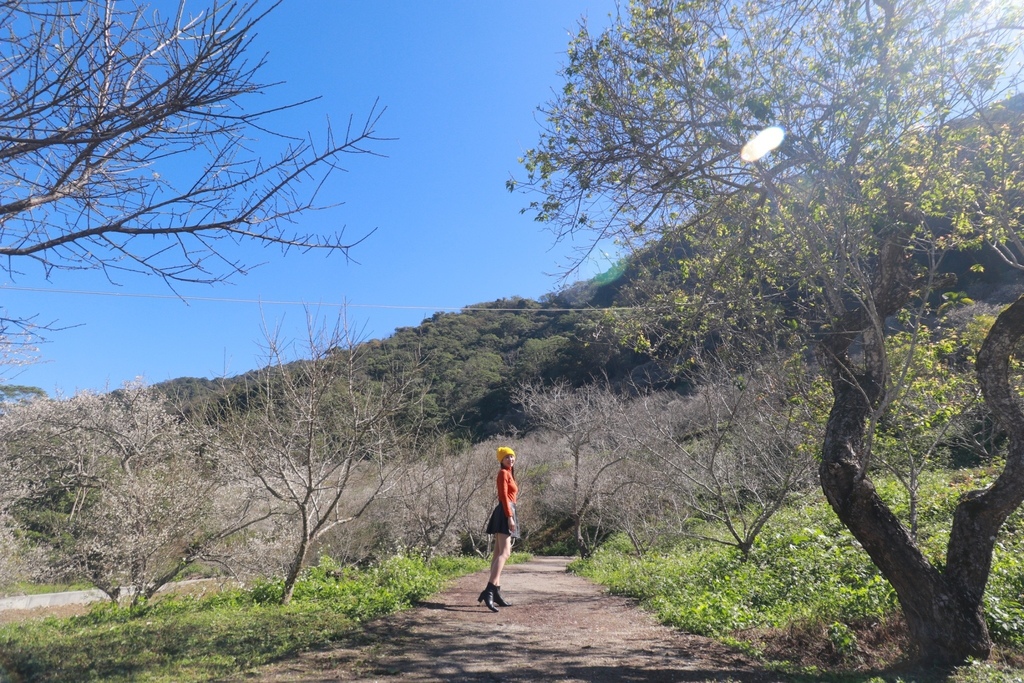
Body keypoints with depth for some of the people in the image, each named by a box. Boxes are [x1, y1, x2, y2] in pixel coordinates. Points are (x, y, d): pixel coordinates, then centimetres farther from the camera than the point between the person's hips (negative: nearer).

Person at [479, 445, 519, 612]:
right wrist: (509, 516, -23)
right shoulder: (503, 473, -6)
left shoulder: (509, 474, 22)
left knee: (498, 553, 7)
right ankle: (489, 590, -29)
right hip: (505, 513, -10)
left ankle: (496, 592, 10)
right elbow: (503, 496, -16)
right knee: (504, 553, -19)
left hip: (506, 513, 10)